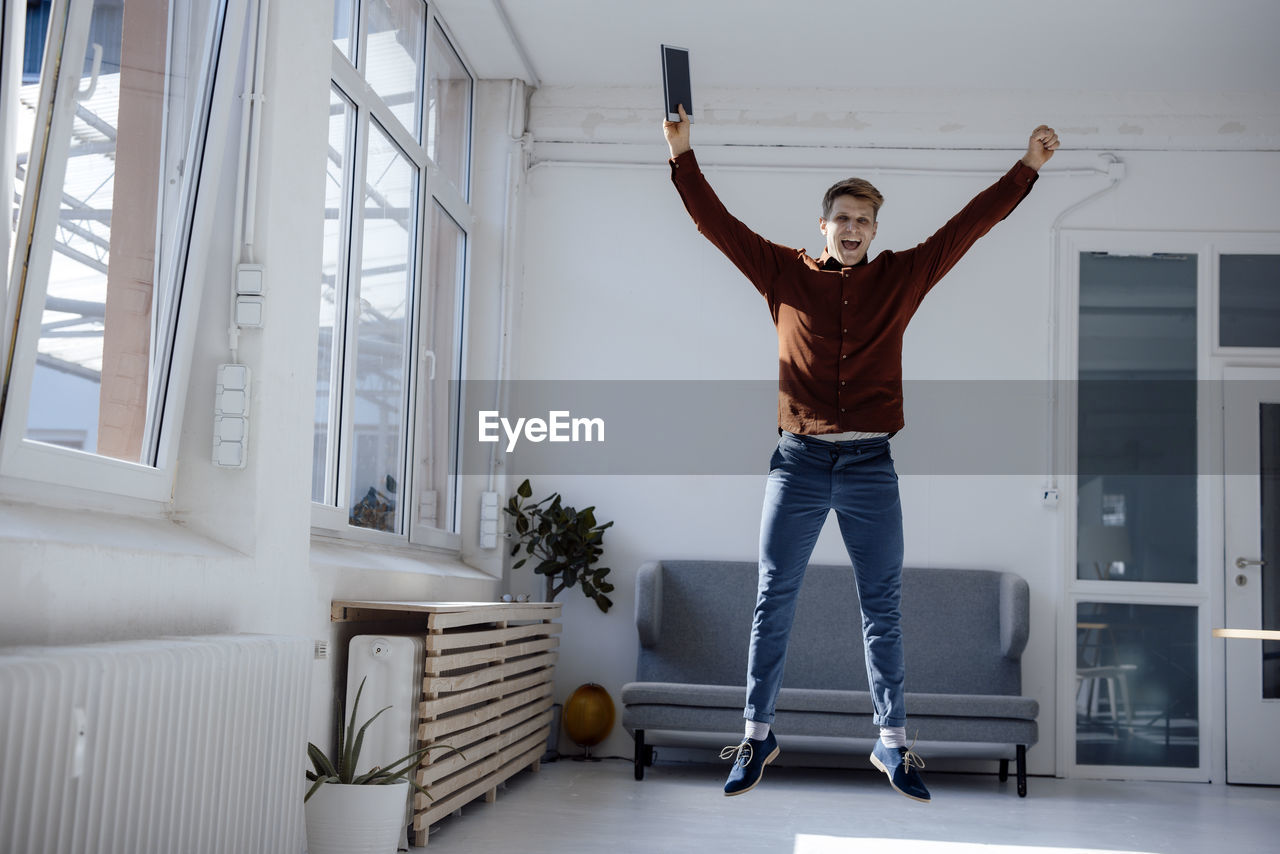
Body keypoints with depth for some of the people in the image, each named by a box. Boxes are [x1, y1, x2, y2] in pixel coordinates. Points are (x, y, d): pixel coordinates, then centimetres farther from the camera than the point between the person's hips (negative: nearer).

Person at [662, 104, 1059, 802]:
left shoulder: (901, 278, 10)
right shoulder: (786, 275, 7)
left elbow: (969, 226, 10)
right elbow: (717, 223, 6)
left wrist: (1027, 167, 8)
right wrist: (682, 156, 0)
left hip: (870, 464, 1)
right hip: (797, 461, 0)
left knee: (882, 608, 6)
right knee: (774, 601, 5)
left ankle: (892, 742, 15)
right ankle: (757, 736, 16)